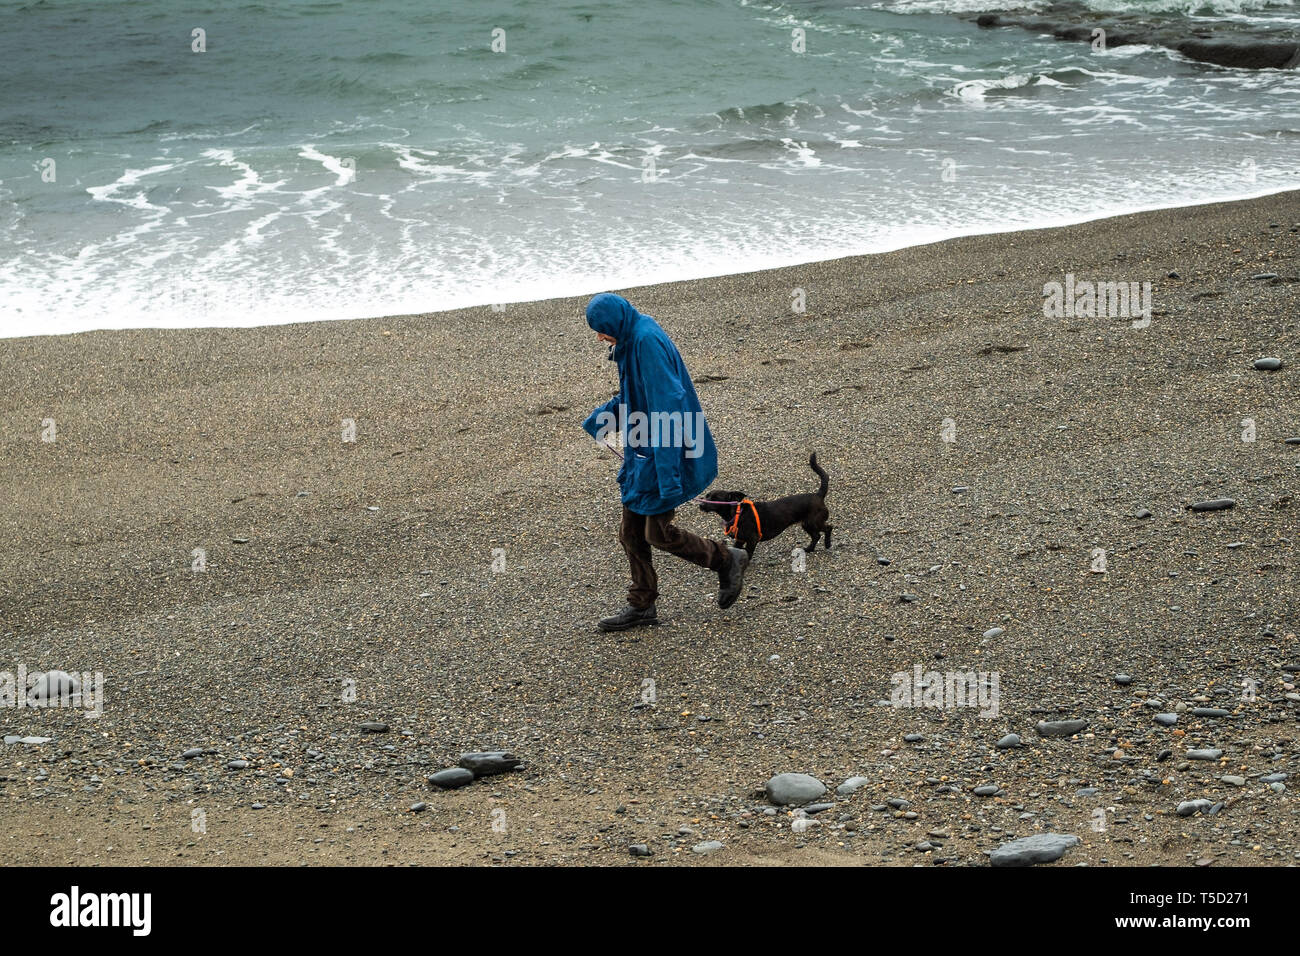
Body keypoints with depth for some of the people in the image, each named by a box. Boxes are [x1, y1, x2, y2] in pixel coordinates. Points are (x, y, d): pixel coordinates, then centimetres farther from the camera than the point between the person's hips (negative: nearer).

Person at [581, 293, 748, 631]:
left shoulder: (648, 343, -24)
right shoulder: (632, 339, 7)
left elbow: (666, 407, -27)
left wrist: (667, 474, -29)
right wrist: (600, 418, 11)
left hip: (666, 449, -10)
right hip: (643, 450, 10)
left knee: (658, 533, -3)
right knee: (631, 531, 12)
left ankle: (727, 560, 16)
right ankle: (640, 605, 21)